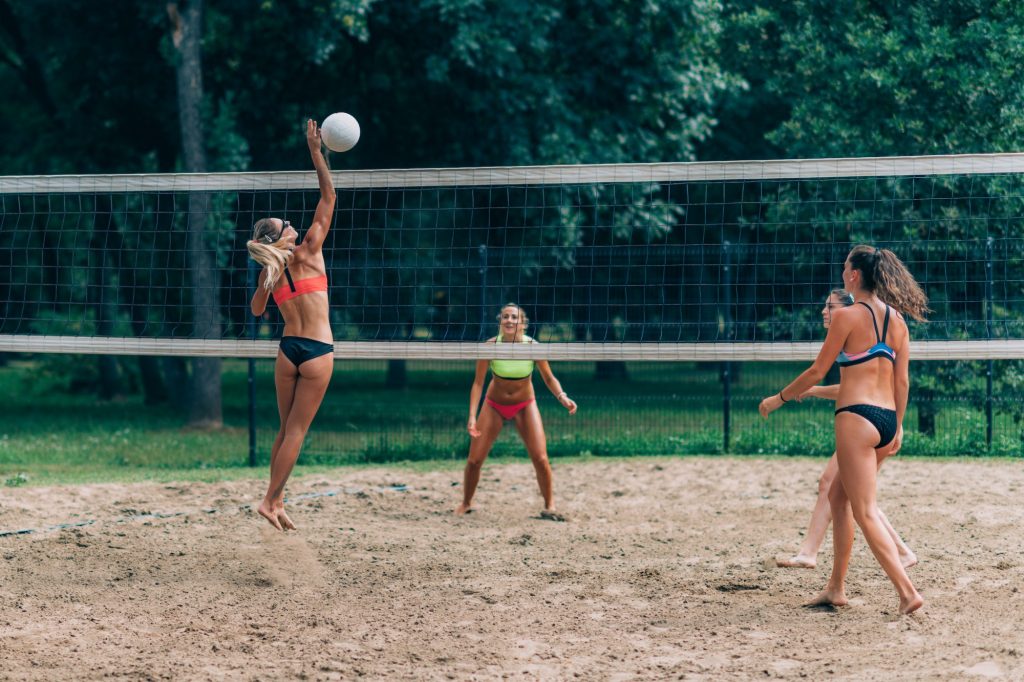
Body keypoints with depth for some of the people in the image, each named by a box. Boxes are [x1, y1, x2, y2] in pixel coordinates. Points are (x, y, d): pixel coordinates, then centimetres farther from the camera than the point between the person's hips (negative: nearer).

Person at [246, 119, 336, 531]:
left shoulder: (269, 272, 2)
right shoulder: (308, 253, -9)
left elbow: (256, 311, 21)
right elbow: (328, 197, -6)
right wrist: (316, 152, -5)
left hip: (288, 348, 4)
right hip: (318, 351, -4)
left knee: (285, 429, 13)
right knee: (297, 431, -1)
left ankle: (277, 500, 12)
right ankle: (270, 501, -4)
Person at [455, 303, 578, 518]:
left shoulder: (533, 347, -21)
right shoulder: (490, 346, -22)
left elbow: (549, 378, -8)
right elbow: (478, 383, -15)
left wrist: (562, 397, -28)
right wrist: (472, 416, -24)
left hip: (525, 405, 0)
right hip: (494, 405, 0)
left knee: (540, 459, -13)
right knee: (474, 460, -2)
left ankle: (549, 506, 5)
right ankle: (466, 504, 22)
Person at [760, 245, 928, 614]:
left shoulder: (847, 316, -8)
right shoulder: (896, 320, 10)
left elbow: (818, 370, -5)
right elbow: (902, 380, 11)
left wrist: (779, 398, 7)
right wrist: (898, 427, 18)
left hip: (857, 417, -8)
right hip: (886, 419, 8)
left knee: (866, 511, -6)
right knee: (838, 496, 21)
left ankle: (907, 591, -17)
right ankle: (836, 588, 23)